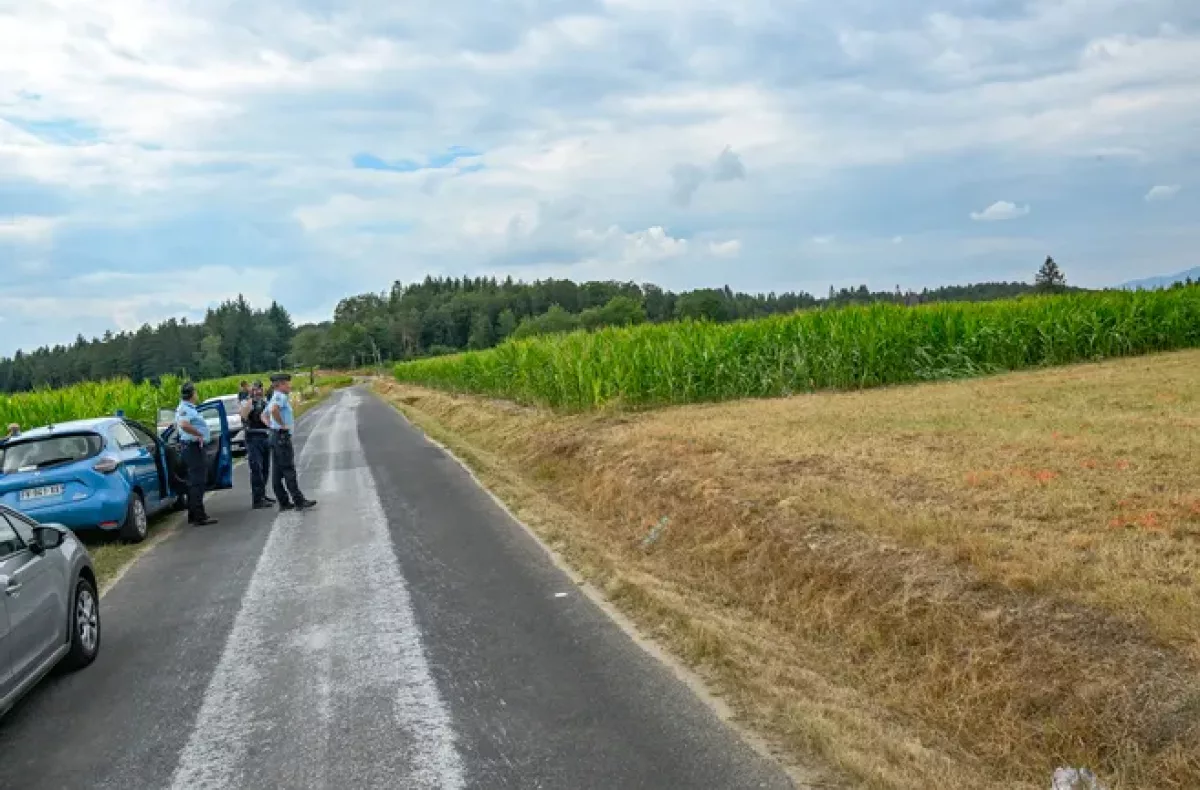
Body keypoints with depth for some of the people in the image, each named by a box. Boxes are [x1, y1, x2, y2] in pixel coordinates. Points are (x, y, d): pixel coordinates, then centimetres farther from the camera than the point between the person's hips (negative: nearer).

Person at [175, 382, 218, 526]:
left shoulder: (187, 408, 15)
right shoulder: (185, 409, -17)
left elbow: (177, 425, 30)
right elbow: (184, 425, -37)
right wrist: (199, 434, -26)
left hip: (190, 446, 11)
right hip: (193, 447, -11)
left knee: (194, 482, 17)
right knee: (197, 482, -9)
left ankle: (193, 515, 24)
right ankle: (199, 516, -8)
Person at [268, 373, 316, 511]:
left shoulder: (276, 398, 18)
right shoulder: (281, 397, -13)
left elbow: (265, 414, 30)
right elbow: (274, 410, -33)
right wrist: (282, 424, -22)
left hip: (275, 436, 10)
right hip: (282, 436, -10)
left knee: (277, 472, 9)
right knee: (289, 470, -10)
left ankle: (284, 502, 13)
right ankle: (299, 501, -10)